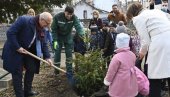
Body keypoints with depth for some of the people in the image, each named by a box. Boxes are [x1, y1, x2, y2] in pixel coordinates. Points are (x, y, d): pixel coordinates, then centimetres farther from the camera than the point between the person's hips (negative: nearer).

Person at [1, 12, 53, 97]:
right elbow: (10, 33, -26)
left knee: (32, 69, 9)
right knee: (17, 73, -3)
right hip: (15, 50, -8)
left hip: (28, 50, 8)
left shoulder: (41, 28, -2)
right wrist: (17, 47, -25)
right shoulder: (24, 20, -26)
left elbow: (43, 43, 5)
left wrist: (47, 57, -4)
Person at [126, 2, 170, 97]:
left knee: (155, 80, 5)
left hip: (160, 47, -7)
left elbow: (146, 41, -1)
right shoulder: (157, 11, 26)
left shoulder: (138, 19, 5)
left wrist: (142, 52, 19)